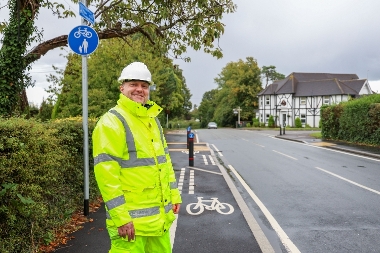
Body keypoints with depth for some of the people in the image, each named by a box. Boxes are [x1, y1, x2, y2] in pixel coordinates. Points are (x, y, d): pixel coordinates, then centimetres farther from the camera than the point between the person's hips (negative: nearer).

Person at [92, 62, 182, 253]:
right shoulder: (111, 122, -13)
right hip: (131, 218, -8)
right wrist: (120, 216, -21)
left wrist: (173, 195, 15)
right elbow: (106, 173, -19)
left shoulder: (153, 120, 13)